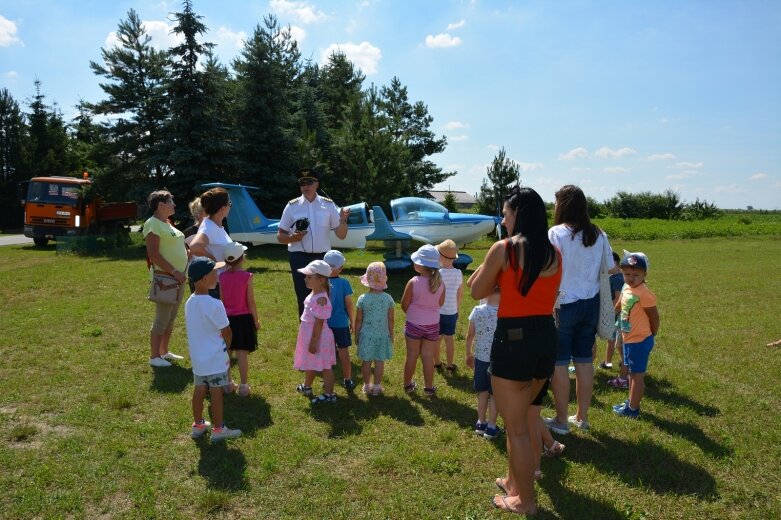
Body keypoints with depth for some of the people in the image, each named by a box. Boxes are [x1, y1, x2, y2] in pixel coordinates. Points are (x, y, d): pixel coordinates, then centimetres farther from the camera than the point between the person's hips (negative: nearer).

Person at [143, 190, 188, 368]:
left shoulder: (167, 223, 16)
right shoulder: (152, 224, -12)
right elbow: (153, 254, -20)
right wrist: (174, 271, -21)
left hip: (178, 277, 9)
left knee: (171, 318, 14)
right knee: (162, 319, -4)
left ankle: (164, 352, 25)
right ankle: (154, 356, 6)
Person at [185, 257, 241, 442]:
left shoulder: (189, 302, 1)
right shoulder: (215, 305, -22)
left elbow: (197, 328, 8)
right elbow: (226, 332, -14)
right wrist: (225, 347, 7)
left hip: (197, 357, 7)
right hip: (215, 358, -7)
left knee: (199, 390, 17)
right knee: (216, 392, 4)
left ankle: (197, 425, 30)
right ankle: (218, 429, 15)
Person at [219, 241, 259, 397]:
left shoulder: (222, 276, -2)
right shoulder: (247, 276, -12)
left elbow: (221, 300, 2)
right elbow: (250, 302, -10)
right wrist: (256, 320, 1)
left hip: (227, 318, 4)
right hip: (243, 318, -3)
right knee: (242, 353, 2)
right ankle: (243, 386, 7)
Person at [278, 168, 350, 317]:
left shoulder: (328, 205, 4)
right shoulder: (292, 206, 3)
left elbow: (341, 235, 4)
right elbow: (280, 236, 6)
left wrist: (343, 220, -15)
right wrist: (293, 238, -15)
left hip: (323, 257, 1)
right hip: (299, 258, -1)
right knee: (303, 299, 4)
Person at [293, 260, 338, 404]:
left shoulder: (321, 299, -26)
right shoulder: (314, 294, 5)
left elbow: (319, 323, -24)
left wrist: (314, 342, -21)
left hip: (318, 336, -9)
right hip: (309, 334, 9)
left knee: (324, 366, 3)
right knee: (310, 364, 25)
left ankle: (329, 394, 16)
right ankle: (306, 387, 43)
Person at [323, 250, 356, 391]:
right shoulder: (344, 283, -13)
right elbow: (349, 305, -9)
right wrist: (352, 322, 4)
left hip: (325, 324, 2)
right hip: (341, 324, -1)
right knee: (344, 353, 11)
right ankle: (347, 380, 20)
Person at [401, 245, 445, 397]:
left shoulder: (413, 282, -20)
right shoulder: (440, 283, -10)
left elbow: (404, 306, -10)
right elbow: (440, 303, 4)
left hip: (413, 324, -2)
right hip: (432, 325, 2)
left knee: (412, 355, 12)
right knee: (428, 356, 12)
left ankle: (408, 384, 27)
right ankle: (428, 387, 21)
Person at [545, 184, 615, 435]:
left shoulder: (556, 234, -15)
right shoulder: (598, 235, 2)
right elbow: (610, 268, 9)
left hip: (563, 304, -5)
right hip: (591, 304, 6)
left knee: (559, 362, 6)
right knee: (585, 360, 15)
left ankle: (561, 420, 15)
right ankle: (582, 417, 27)